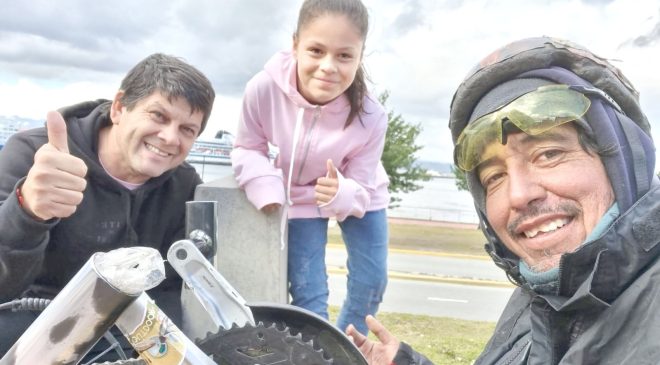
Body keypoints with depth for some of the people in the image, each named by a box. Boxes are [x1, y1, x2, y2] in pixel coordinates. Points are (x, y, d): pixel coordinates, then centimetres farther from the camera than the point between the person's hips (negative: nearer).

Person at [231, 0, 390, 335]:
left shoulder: (370, 118, -32)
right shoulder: (264, 88, -33)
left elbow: (361, 193, -21)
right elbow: (247, 148, -14)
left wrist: (341, 194, -44)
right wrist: (265, 185, -33)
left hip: (357, 196, 1)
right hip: (300, 197, 0)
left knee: (371, 281, 5)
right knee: (308, 292, -4)